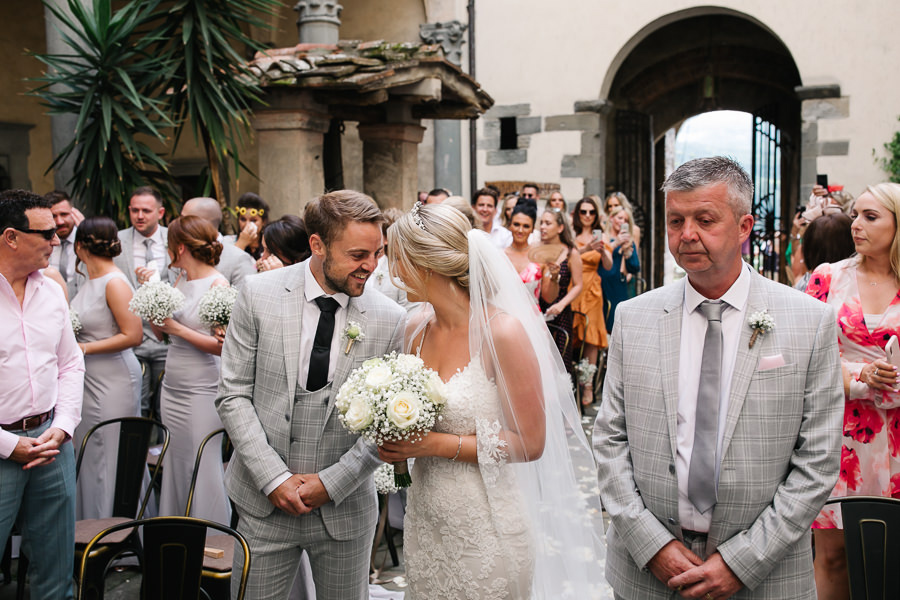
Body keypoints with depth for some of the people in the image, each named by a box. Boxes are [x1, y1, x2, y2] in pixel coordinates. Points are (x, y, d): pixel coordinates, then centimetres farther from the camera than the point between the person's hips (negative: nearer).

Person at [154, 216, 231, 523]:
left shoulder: (217, 284, -12)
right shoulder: (180, 280, 11)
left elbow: (224, 346, -18)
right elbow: (160, 331, 16)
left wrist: (177, 328, -16)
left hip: (200, 391, -8)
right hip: (171, 388, 8)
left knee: (203, 471, -1)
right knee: (173, 468, 14)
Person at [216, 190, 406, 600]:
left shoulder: (390, 320, -8)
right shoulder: (259, 295, -7)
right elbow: (233, 396, -5)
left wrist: (331, 483, -9)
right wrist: (274, 478, -11)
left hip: (344, 506, 0)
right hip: (264, 502, 0)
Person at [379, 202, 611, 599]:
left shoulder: (503, 332, -18)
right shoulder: (417, 331, 2)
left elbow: (530, 443, -16)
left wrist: (438, 444, -19)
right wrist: (397, 442, -4)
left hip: (484, 531, -6)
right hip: (424, 519, 6)